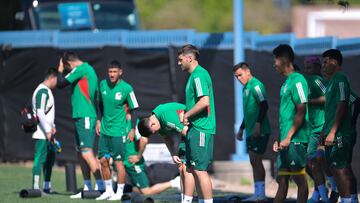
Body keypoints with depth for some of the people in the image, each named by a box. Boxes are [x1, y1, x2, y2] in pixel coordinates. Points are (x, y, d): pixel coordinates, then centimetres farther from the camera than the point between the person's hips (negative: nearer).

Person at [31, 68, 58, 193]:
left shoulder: (46, 91, 18)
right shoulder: (43, 91, -14)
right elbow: (40, 113, -22)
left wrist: (52, 127, 19)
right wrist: (48, 131, -22)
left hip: (46, 133, 11)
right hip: (42, 134, -11)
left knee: (50, 157, 17)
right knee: (40, 159, -11)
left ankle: (47, 186, 24)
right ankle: (36, 187, -13)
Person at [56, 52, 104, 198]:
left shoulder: (80, 69, -11)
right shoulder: (89, 70, 19)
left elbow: (61, 83, -12)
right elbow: (95, 95, 23)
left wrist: (60, 69, 5)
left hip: (84, 117, -10)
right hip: (82, 117, 10)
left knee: (87, 153, -13)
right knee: (81, 153, 12)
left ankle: (101, 187, -17)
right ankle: (87, 188, 14)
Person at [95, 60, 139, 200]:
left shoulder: (126, 88, -12)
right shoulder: (103, 84, 3)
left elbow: (134, 109, -6)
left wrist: (133, 129, -8)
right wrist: (98, 121, 13)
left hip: (118, 130, -5)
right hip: (104, 130, 5)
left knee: (118, 161, -3)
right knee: (103, 160, 8)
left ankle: (119, 192, 6)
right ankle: (108, 190, 21)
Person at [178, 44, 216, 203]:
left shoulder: (199, 75, -14)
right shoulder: (194, 75, 17)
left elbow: (204, 101, -23)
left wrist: (187, 115, -13)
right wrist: (187, 117, 13)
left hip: (200, 129, -11)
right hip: (194, 128, 11)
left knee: (200, 169, -10)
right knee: (193, 168, 14)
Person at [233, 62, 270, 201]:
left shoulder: (256, 85, -11)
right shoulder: (246, 88, 19)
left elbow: (264, 105, -20)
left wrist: (258, 124, -25)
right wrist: (241, 129, 30)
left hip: (259, 131, -10)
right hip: (251, 131, 10)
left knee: (256, 160, -11)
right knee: (254, 162, 9)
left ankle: (260, 194, -10)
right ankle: (258, 194, 12)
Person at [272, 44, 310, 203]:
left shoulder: (297, 80, -11)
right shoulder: (286, 82, 18)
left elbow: (301, 112, -17)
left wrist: (288, 138, -18)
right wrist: (280, 139, 19)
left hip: (295, 140, -9)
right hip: (286, 141, 9)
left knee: (300, 179, -5)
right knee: (282, 179, 8)